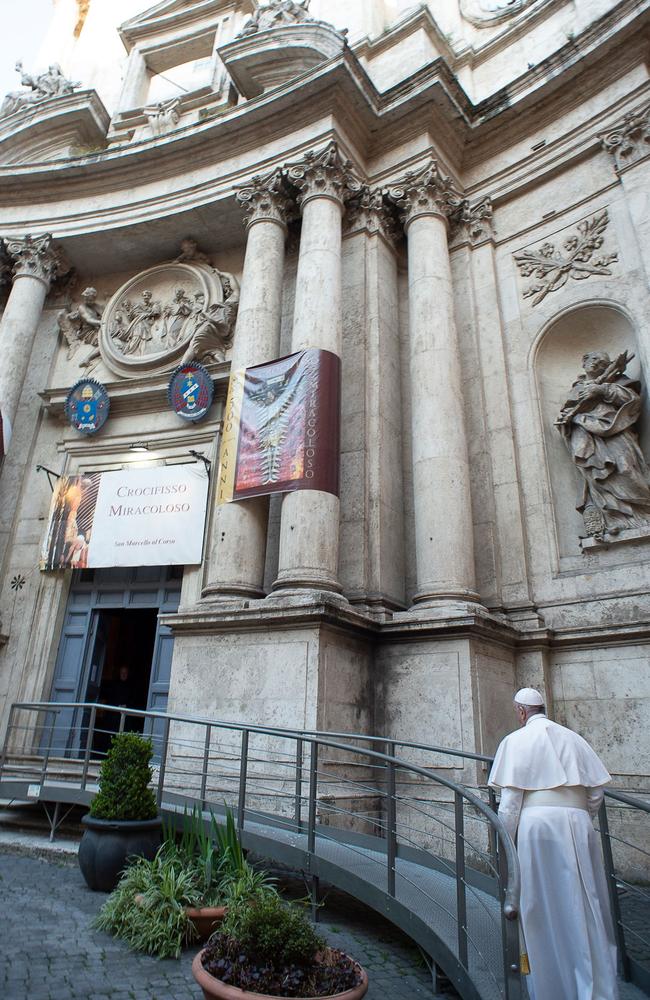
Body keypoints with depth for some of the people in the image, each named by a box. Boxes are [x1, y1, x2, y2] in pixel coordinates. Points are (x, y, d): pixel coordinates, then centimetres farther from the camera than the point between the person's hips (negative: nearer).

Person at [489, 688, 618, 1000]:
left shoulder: (516, 740, -1)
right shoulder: (573, 739, 11)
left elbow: (511, 797, -6)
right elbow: (597, 791, 11)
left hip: (537, 825, -4)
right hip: (578, 825, 4)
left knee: (544, 912, 8)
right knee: (585, 909, 12)